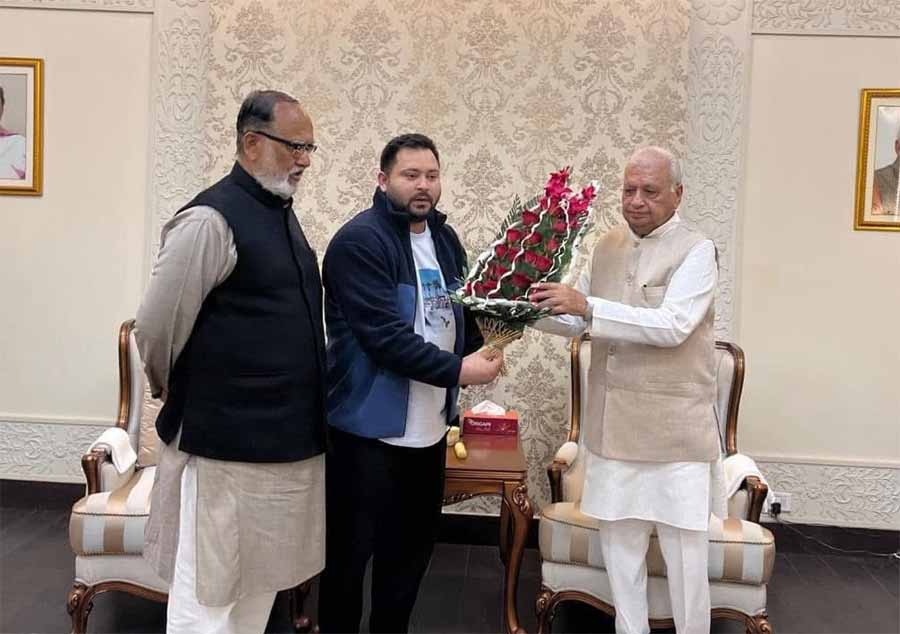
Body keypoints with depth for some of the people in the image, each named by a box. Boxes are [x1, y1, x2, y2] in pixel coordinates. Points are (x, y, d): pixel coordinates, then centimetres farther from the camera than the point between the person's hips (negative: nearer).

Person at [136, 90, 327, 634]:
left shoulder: (281, 213, 11)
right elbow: (155, 328, -14)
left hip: (287, 437, 8)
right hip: (229, 443, -8)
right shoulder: (211, 220, -16)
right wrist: (184, 396, 2)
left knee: (260, 586, 19)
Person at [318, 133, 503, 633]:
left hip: (430, 427, 8)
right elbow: (384, 335, -24)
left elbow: (460, 310, 20)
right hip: (371, 428, -7)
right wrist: (456, 369, -21)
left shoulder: (445, 239, 9)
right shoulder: (360, 241, -15)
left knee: (414, 546, 19)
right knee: (351, 551, 7)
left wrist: (480, 345, 0)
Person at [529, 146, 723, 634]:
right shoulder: (606, 248, 9)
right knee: (619, 542, 14)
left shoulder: (695, 251, -9)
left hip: (674, 426, -5)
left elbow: (672, 325, -23)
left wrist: (587, 306, -29)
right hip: (613, 423, 5)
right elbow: (576, 321, 14)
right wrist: (535, 307, -4)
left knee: (683, 548, 4)